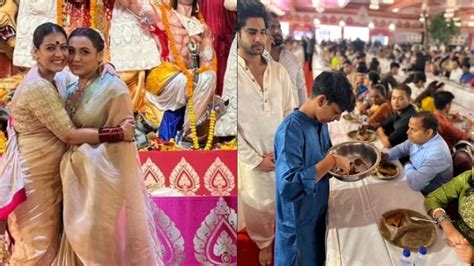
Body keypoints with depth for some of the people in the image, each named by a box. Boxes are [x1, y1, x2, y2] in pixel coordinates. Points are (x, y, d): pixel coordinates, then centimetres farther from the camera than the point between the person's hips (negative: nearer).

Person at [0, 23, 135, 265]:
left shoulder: (55, 77, 2)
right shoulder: (38, 87, -25)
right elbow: (69, 135, -26)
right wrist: (118, 133, -25)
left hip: (48, 169, 9)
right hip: (33, 172, -9)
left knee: (49, 235, 21)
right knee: (37, 241, 5)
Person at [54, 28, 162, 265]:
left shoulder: (113, 88, -14)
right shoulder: (70, 90, 9)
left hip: (102, 177, -7)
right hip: (76, 177, 7)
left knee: (104, 238, 4)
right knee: (81, 236, 16)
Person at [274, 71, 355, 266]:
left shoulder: (321, 123, 0)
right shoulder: (291, 130, -27)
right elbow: (289, 187, -36)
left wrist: (339, 161, -4)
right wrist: (331, 162, -32)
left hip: (319, 214, 8)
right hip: (298, 224, -8)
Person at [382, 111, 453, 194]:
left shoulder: (437, 153, -32)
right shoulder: (419, 139, -6)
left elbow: (415, 183, -38)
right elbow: (401, 148, 14)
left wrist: (408, 166, -17)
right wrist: (387, 155, -7)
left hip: (427, 195, -7)